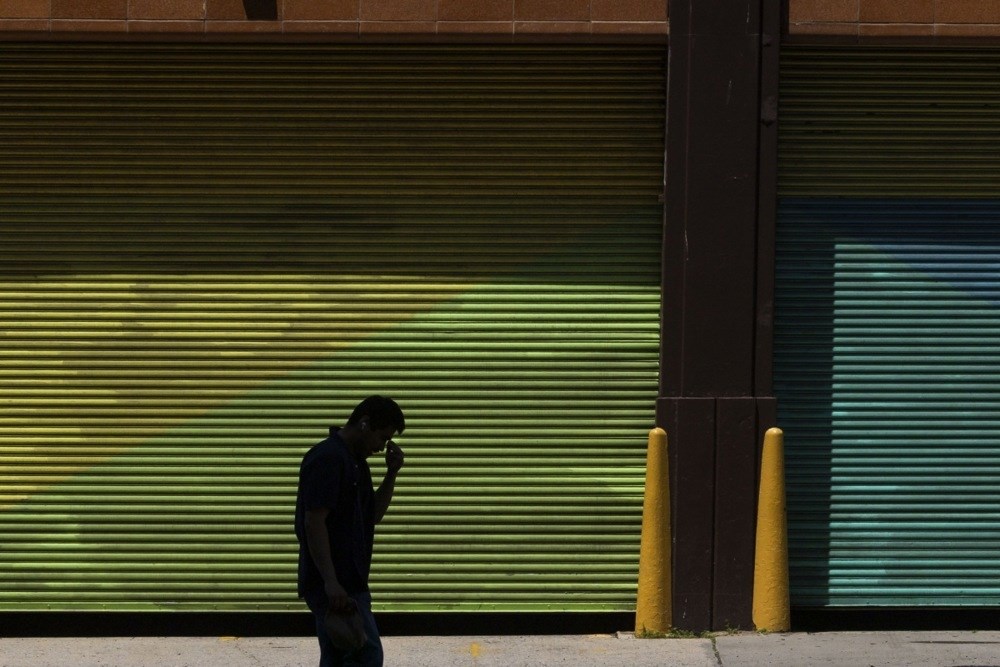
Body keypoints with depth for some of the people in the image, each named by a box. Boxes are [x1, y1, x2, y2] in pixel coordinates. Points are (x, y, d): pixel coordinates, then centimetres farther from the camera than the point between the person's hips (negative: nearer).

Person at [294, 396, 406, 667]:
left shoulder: (356, 462, 16)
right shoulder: (327, 459, -16)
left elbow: (372, 515, 23)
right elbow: (314, 522, -22)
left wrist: (391, 474, 9)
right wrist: (330, 581, -28)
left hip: (348, 583, 10)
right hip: (333, 586, -10)